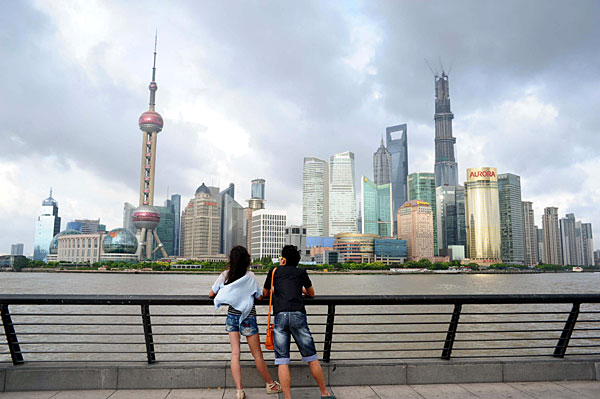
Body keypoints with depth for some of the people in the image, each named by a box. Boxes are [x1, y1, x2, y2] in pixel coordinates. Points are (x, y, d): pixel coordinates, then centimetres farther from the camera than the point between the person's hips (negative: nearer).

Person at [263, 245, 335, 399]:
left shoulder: (274, 271, 17)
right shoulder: (301, 272, 18)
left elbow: (265, 293, 30)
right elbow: (311, 294, 32)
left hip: (280, 316, 0)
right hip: (298, 315, 1)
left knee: (282, 361, 1)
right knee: (311, 358, 9)